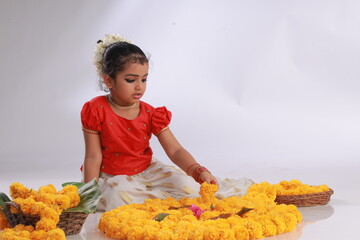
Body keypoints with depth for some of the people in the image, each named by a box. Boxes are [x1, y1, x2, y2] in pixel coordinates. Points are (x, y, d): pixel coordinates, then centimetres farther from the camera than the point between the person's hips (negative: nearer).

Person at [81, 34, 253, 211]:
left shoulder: (150, 114, -5)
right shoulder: (97, 110, -14)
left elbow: (175, 150, -12)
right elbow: (93, 158, -11)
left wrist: (199, 172, -30)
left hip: (147, 170, 3)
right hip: (112, 176, -3)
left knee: (188, 186, -19)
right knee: (120, 196, -39)